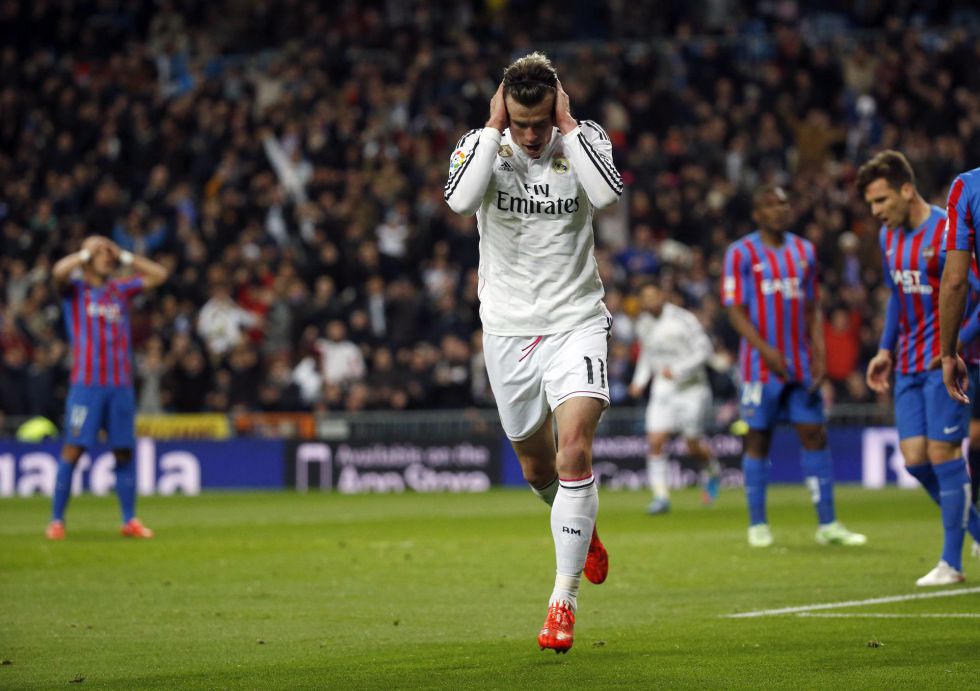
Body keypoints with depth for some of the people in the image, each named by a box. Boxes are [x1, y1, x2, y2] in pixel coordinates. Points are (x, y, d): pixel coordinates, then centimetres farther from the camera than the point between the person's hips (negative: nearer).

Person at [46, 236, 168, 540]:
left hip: (121, 385, 4)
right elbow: (59, 272, -17)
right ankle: (56, 520, -2)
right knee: (73, 449, -7)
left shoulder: (120, 289, 16)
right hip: (86, 384, -4)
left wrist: (123, 256, 11)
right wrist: (87, 252, -3)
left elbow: (158, 274, 15)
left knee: (123, 452, 4)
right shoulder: (74, 289, 4)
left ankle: (130, 520, 11)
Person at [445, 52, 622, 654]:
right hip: (508, 327, 2)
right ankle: (584, 528, 49)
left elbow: (609, 193, -28)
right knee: (536, 466, 15)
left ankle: (565, 598, -14)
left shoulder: (585, 139, -6)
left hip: (576, 321, -2)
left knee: (575, 450, -20)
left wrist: (567, 126, -21)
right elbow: (460, 200, -28)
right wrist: (495, 129, -22)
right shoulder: (480, 144, -6)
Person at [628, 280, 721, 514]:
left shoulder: (682, 319, -15)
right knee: (655, 442, -11)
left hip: (691, 387, -5)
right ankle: (661, 496, -6)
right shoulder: (643, 324, 5)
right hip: (663, 388, 5)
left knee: (693, 445, 2)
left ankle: (713, 472, 36)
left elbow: (704, 349, -14)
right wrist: (640, 380, 9)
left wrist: (678, 370, -22)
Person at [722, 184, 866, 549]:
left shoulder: (804, 251, 12)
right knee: (758, 438, 1)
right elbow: (735, 311, -7)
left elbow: (812, 308, 15)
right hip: (761, 365, -4)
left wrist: (819, 353, 3)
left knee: (815, 436, 0)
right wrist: (766, 350, -18)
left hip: (802, 365, 4)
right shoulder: (741, 253, -3)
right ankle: (757, 525, 9)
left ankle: (827, 524, 3)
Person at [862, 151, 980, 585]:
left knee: (943, 453, -8)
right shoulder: (888, 236, 11)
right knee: (915, 459, 1)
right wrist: (886, 349, 17)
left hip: (945, 362, -7)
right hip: (908, 366, 7)